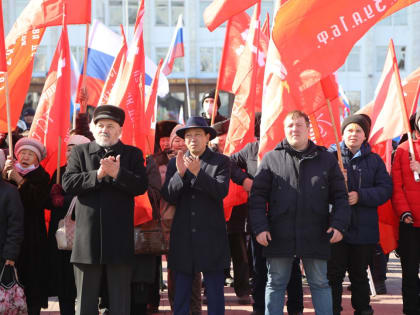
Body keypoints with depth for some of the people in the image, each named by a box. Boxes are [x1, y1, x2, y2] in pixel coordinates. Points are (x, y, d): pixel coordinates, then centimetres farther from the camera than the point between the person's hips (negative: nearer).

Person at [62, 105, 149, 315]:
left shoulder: (133, 154, 8)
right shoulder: (80, 152, 10)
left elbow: (141, 186, -6)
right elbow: (68, 183, -4)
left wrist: (118, 173, -20)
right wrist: (98, 174, -14)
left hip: (119, 240, 0)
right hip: (87, 238, 1)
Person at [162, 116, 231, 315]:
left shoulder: (220, 161, 4)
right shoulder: (175, 163, 11)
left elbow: (221, 191, -11)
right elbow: (168, 196, 1)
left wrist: (197, 172, -21)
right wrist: (180, 173, -14)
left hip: (211, 237, -2)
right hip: (183, 237, 2)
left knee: (215, 294, 2)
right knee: (180, 294, 5)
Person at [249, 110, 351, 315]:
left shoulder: (326, 159, 8)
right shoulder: (271, 159, 5)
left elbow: (340, 196, 8)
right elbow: (257, 196, 3)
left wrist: (339, 224, -5)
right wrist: (259, 227, -7)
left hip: (315, 237, 0)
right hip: (279, 235, 0)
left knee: (320, 284, 8)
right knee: (275, 284, 8)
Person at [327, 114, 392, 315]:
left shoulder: (374, 160, 8)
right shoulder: (330, 155, 4)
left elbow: (385, 189, -1)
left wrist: (360, 196, -15)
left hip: (364, 228, 2)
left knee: (359, 273, 13)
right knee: (334, 274, -1)